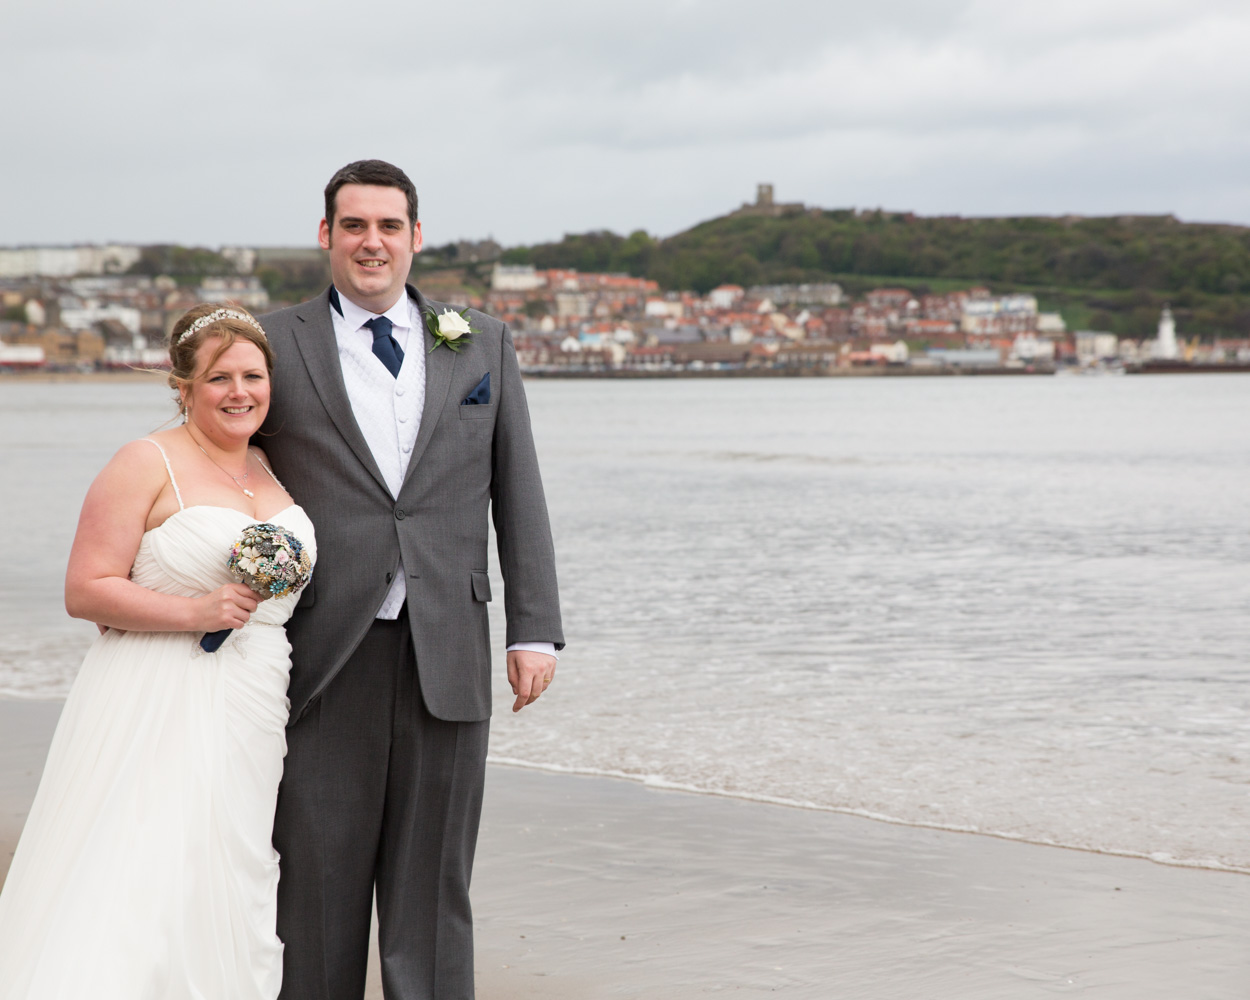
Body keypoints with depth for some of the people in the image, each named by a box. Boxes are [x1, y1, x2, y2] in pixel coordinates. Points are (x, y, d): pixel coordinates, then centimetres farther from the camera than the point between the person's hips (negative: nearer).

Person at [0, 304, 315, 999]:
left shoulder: (273, 470, 15)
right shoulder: (148, 464, -6)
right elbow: (85, 590, -11)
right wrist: (194, 612, -19)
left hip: (252, 720, 7)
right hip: (157, 716, -6)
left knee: (229, 899, 5)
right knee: (135, 897, -12)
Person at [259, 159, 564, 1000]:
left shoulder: (482, 344, 11)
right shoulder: (275, 344, 5)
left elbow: (519, 495, 10)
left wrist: (535, 629, 3)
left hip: (446, 654, 1)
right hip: (323, 655, -1)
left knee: (433, 887, 6)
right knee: (317, 878, 2)